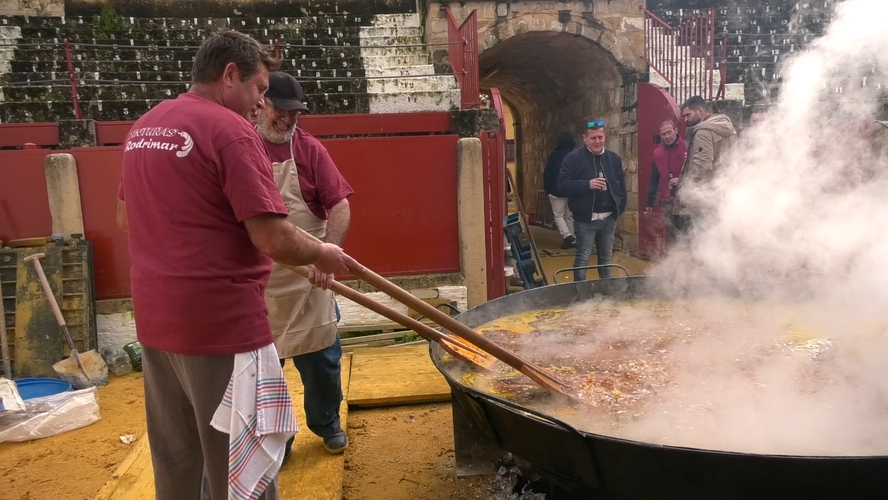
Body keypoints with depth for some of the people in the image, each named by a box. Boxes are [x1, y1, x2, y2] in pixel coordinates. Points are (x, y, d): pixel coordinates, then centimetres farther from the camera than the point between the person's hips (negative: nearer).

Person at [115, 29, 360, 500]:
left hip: (155, 321, 9)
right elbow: (274, 240, -21)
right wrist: (322, 254, -4)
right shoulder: (230, 130, -16)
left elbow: (126, 219, 23)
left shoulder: (142, 127, 10)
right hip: (220, 324, -8)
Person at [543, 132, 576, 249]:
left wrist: (547, 189, 5)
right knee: (570, 216, 12)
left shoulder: (554, 155, -4)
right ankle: (573, 240, 12)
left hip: (557, 191, -3)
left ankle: (567, 236, -16)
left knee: (558, 215, 3)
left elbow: (547, 174, -4)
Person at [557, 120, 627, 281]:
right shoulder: (573, 158, -7)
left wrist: (621, 206, 4)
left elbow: (622, 184, 17)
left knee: (606, 257, 15)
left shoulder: (614, 158, 9)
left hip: (609, 217, 5)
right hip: (585, 219, -5)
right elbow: (563, 184, -13)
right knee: (582, 258, -2)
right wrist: (587, 184, -23)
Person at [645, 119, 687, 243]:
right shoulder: (658, 152, 9)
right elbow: (653, 179, 14)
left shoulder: (686, 147, -4)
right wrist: (650, 202, 14)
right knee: (673, 235, 10)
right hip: (666, 201, 4)